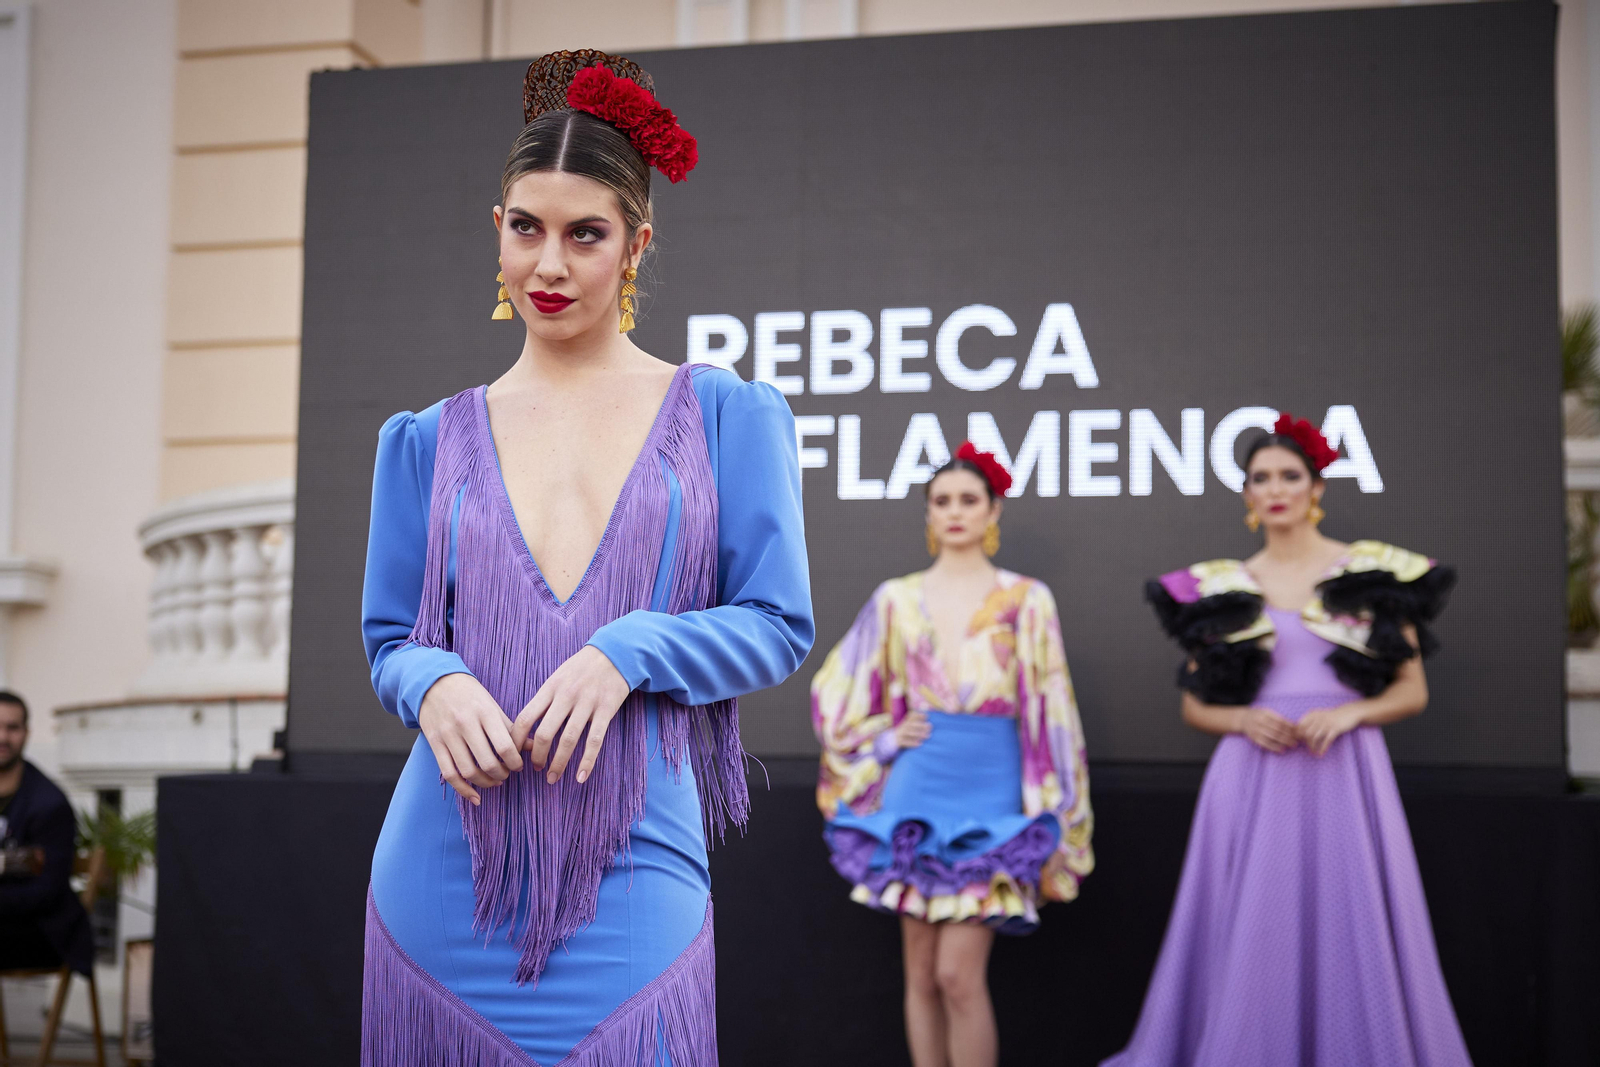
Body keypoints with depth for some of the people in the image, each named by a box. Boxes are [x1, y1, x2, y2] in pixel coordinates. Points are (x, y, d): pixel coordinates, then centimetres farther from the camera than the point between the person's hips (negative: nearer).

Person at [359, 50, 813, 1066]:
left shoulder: (727, 416, 6)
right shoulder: (431, 440, 11)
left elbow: (780, 625, 2)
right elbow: (390, 637, 13)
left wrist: (626, 654, -14)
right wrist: (435, 686, -10)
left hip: (631, 880, -1)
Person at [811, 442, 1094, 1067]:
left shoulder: (1026, 600, 3)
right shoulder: (897, 599, 7)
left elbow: (1049, 712, 2)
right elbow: (835, 694, 17)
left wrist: (1055, 823, 0)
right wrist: (885, 738, 2)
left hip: (991, 800, -2)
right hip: (915, 798, 2)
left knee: (959, 974, -10)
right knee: (920, 974, 6)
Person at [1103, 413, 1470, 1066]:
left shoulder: (1376, 575, 6)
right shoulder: (1221, 589, 9)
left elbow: (1412, 691, 7)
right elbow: (1194, 705, 11)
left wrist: (1347, 714, -11)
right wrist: (1245, 720, -8)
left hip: (1345, 775, 0)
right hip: (1253, 780, 1)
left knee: (1350, 935, -2)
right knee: (1250, 942, -1)